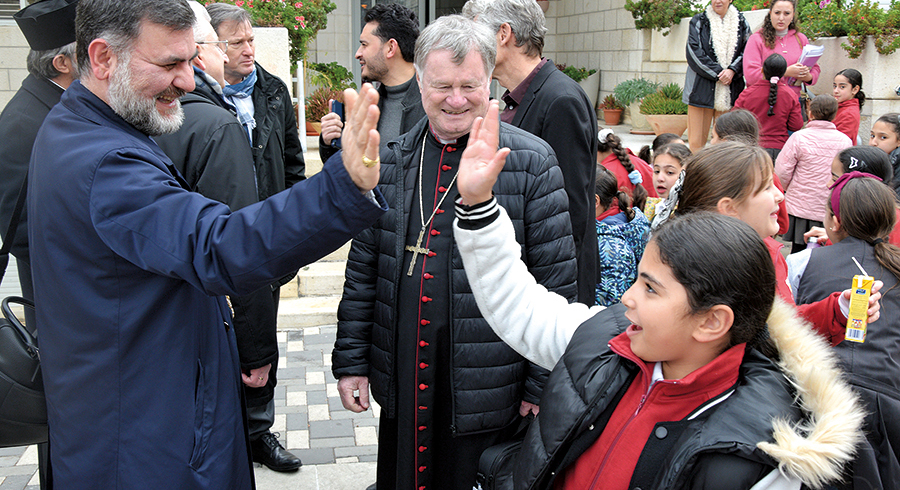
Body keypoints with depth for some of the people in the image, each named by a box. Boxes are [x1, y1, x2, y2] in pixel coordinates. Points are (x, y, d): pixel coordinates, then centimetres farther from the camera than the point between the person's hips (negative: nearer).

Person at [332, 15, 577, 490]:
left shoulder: (531, 162, -8)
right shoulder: (391, 161, 4)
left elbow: (556, 283, -6)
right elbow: (363, 269, 10)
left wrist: (543, 385, -6)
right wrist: (350, 360, 8)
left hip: (487, 394, -3)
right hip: (400, 389, 4)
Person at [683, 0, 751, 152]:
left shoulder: (741, 23, 13)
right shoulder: (699, 21, 8)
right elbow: (694, 52, -2)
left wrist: (732, 70, -10)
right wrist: (717, 72, -10)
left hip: (730, 90, 2)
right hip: (702, 87, -2)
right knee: (697, 141, -6)